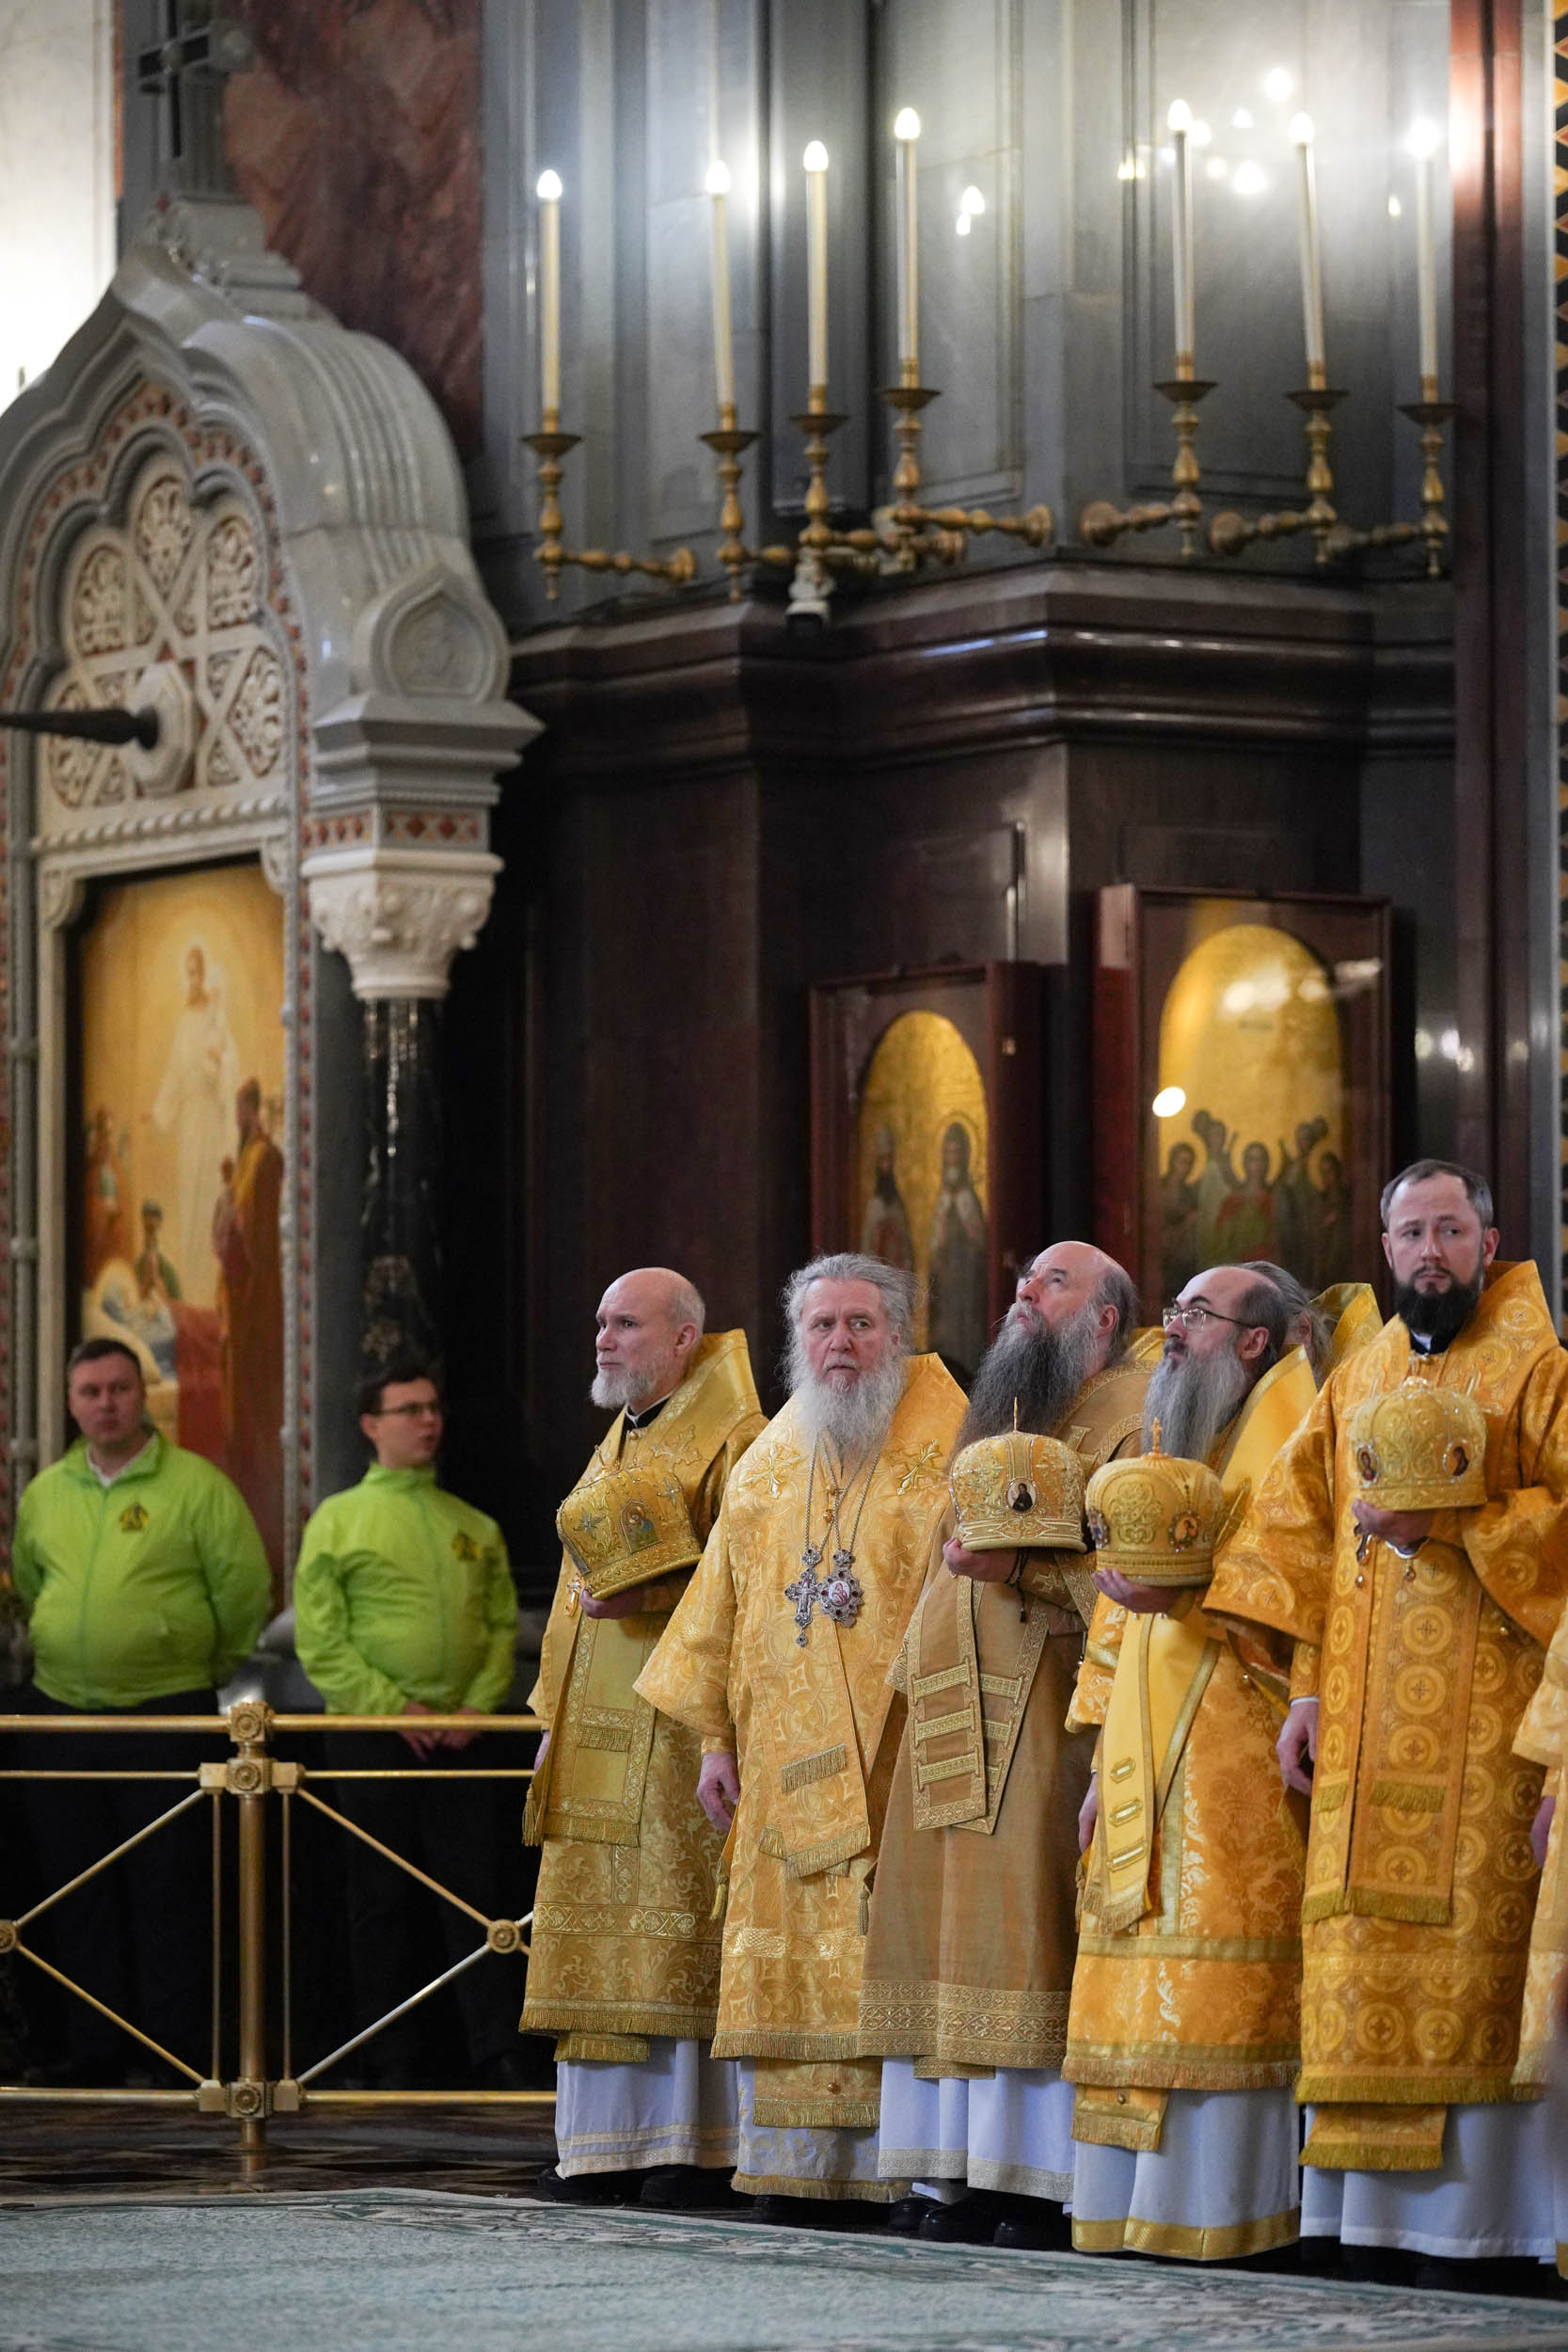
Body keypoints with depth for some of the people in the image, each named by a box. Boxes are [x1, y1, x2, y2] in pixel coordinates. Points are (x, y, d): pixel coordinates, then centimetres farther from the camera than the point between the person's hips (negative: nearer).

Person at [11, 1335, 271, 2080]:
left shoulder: (196, 1486, -5)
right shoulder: (45, 1493, 10)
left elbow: (245, 1590, -2)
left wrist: (204, 1668, 6)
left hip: (166, 1719, -5)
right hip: (60, 1718, 5)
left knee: (167, 1895, -3)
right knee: (79, 1899, 8)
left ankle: (174, 2061, 1)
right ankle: (92, 2057, 15)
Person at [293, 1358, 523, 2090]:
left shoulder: (474, 1527, 12)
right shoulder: (337, 1520, 0)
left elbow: (503, 1626, 11)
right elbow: (320, 1642, -5)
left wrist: (479, 1705, -5)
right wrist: (393, 1707, -12)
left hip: (458, 1737, 3)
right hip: (371, 1738, -3)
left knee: (479, 1893, -1)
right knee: (381, 1901, 2)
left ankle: (500, 2057, 0)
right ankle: (392, 2067, 7)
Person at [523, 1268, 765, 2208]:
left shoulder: (732, 1441, -6)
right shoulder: (615, 1449, 21)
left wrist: (652, 1595, -23)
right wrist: (557, 1724, 19)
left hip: (681, 1720, -8)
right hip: (601, 1726, 8)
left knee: (683, 1929, -8)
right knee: (604, 1933, 6)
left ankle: (701, 2142, -6)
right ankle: (611, 2142, 8)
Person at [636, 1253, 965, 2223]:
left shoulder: (945, 1451, 0)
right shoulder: (767, 1469, 15)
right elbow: (725, 1605, 19)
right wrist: (716, 1736, 12)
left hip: (898, 1758, -5)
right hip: (786, 1767, 5)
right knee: (794, 1974, 3)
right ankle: (801, 2178, 6)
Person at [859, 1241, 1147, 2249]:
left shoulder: (1133, 1413, -1)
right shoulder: (998, 1413, 25)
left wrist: (1022, 1569, -22)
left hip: (1046, 1715, -8)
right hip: (952, 1724, 8)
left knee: (1026, 1936, -11)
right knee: (949, 1936, 4)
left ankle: (1038, 2190, -10)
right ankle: (954, 2174, 5)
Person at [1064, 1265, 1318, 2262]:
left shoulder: (1281, 1433, -1)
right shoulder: (1166, 1441, 22)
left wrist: (1182, 1599, -24)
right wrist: (1103, 1766, 16)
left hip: (1233, 1759, -7)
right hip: (1144, 1761, 7)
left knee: (1217, 1988, -10)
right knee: (1134, 1992, 3)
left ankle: (1219, 2208, -9)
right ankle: (1128, 2210, 5)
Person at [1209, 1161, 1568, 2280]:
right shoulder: (1356, 1383, 17)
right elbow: (1307, 1541, 15)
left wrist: (1442, 1528, -16)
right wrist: (1307, 1690, 6)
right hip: (1364, 1726, 5)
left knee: (1473, 1927, -9)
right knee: (1360, 1933, 1)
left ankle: (1478, 2202, -7)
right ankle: (1367, 2196, 3)